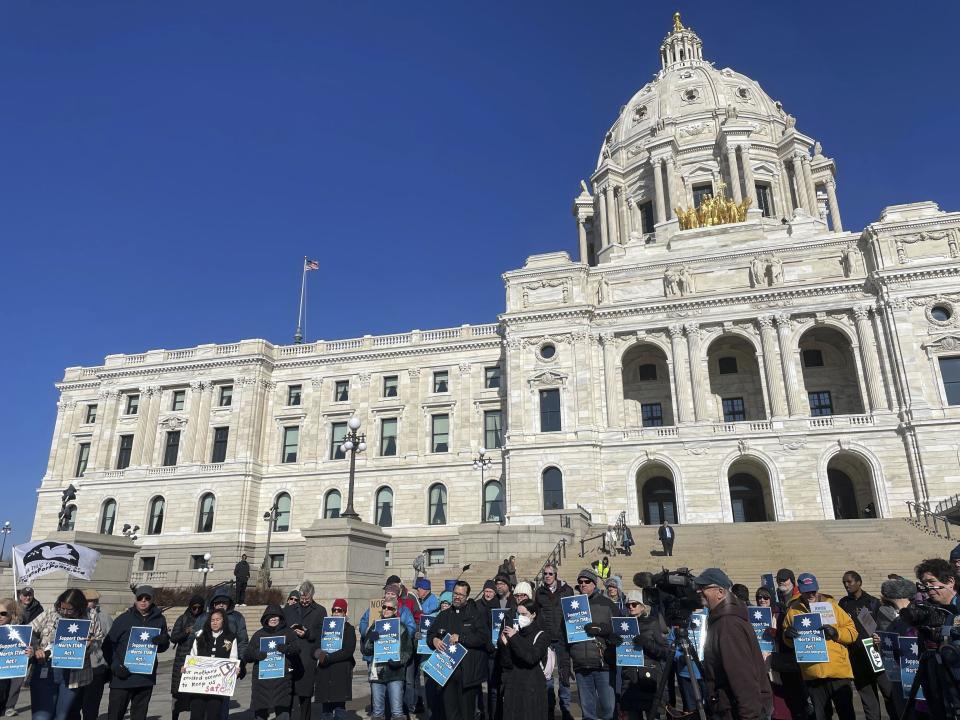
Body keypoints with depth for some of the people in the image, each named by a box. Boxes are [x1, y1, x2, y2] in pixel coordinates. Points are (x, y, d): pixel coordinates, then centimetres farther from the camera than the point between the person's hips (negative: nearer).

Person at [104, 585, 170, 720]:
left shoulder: (159, 619, 6)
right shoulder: (124, 618, -3)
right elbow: (108, 644, -4)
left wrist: (164, 641, -12)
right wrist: (115, 666, -16)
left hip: (146, 677, 3)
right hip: (122, 677, -3)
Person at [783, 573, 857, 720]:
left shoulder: (831, 605, 0)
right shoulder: (793, 610, 4)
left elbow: (852, 632, 0)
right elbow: (788, 642, 13)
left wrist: (836, 632, -17)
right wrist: (787, 635, -9)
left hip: (838, 670, -1)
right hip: (812, 674, 2)